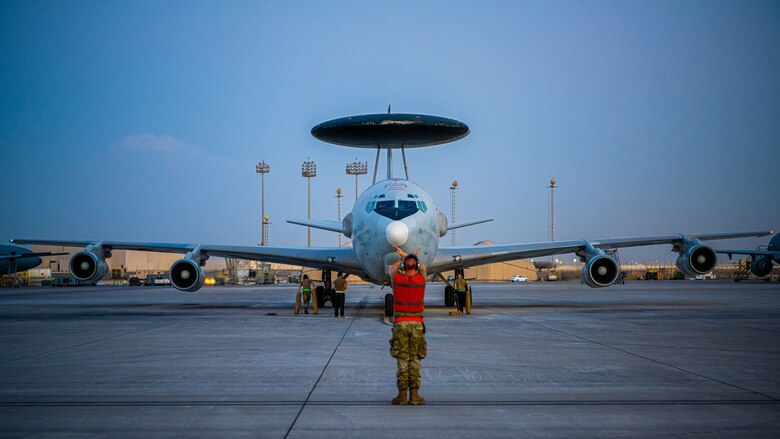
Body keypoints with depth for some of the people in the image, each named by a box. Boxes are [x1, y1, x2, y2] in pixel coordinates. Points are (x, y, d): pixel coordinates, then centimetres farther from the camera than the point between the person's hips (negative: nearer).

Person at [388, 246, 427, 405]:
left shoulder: (396, 278, -5)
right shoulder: (421, 278, -4)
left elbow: (392, 267, 22)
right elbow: (423, 266, 22)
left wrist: (404, 258, 33)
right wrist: (409, 256, 31)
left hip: (400, 323, 0)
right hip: (417, 324, 0)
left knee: (402, 360, 1)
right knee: (415, 361, 2)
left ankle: (402, 395, 0)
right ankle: (414, 395, 0)